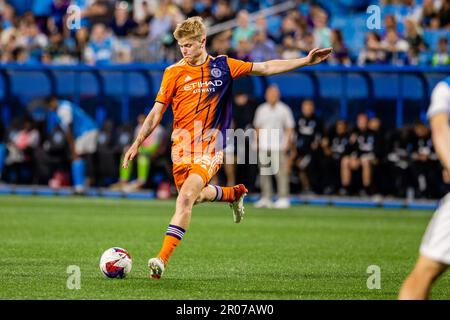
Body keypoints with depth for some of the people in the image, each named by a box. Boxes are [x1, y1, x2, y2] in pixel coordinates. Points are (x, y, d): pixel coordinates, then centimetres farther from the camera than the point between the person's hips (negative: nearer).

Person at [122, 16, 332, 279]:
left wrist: (306, 61, 7)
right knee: (195, 196, 9)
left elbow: (265, 68, 10)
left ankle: (163, 259, -21)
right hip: (183, 145, 2)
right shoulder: (174, 72, 0)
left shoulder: (222, 66, 3)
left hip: (211, 147, -2)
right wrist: (138, 143, -3)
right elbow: (157, 112, 3)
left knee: (186, 196, -19)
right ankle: (233, 193, 42)